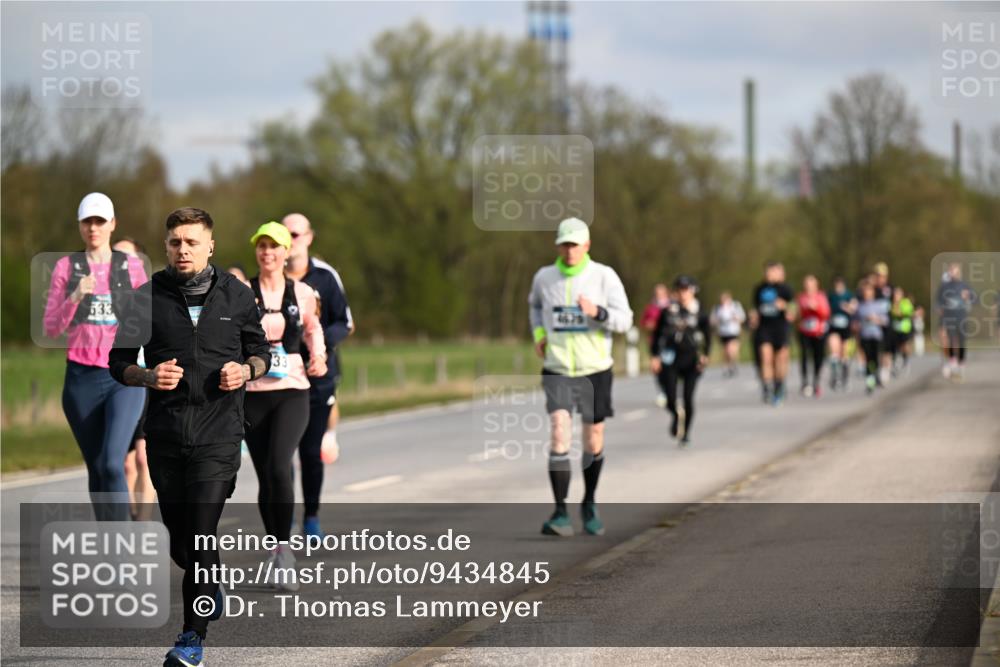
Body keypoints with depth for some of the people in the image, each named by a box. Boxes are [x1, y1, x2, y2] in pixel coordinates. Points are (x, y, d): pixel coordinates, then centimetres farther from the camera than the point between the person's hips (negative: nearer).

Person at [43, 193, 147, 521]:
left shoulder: (132, 266, 5)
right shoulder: (66, 267, 5)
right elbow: (51, 327, 0)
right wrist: (74, 298, -15)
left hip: (124, 379, -2)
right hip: (81, 379, 2)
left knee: (111, 463, -19)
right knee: (96, 468, 9)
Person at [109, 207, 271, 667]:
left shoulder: (236, 296, 5)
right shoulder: (148, 298, 4)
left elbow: (260, 351, 16)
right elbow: (119, 361, 8)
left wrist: (246, 370, -6)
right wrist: (148, 376, -12)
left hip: (218, 434, -2)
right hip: (165, 434, 2)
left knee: (201, 537, -11)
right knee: (180, 544, 8)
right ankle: (211, 585, 40)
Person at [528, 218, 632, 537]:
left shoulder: (604, 276, -6)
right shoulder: (544, 277, 1)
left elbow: (624, 320, -10)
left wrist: (597, 312, -29)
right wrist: (538, 334, 7)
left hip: (595, 370, 0)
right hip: (557, 370, 0)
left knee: (593, 440, 9)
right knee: (559, 434, -17)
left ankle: (589, 504, 33)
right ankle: (561, 514, -19)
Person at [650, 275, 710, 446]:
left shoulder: (699, 313, 0)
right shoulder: (668, 311, 1)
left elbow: (707, 335, 2)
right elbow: (657, 333, 7)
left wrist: (705, 354, -12)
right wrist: (654, 356, 1)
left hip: (690, 359, 0)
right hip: (670, 359, 1)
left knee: (688, 398, -4)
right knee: (671, 399, -5)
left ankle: (686, 433, 12)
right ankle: (675, 416, 30)